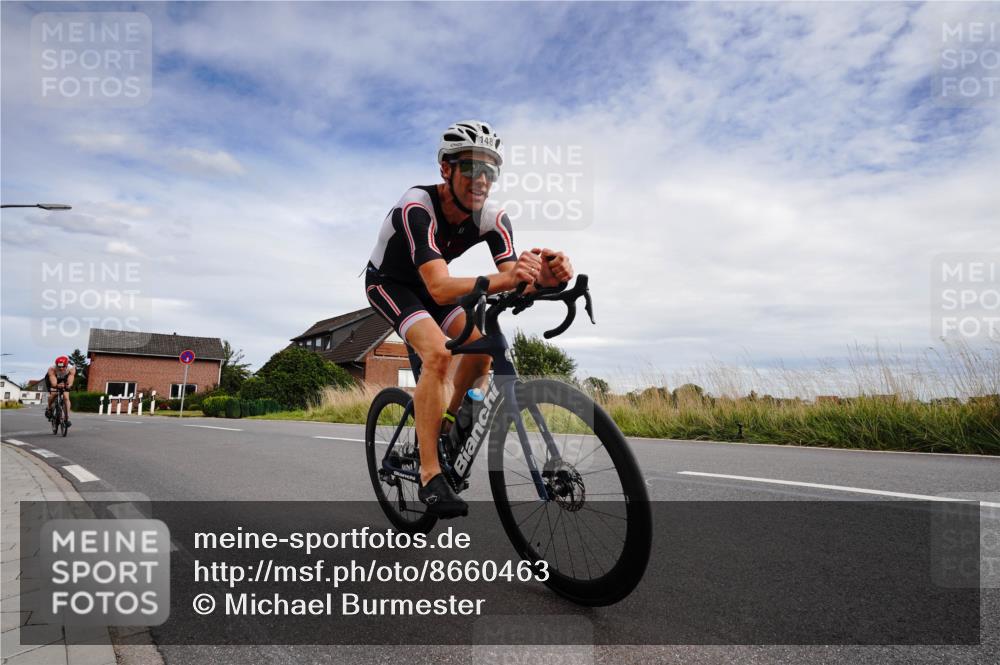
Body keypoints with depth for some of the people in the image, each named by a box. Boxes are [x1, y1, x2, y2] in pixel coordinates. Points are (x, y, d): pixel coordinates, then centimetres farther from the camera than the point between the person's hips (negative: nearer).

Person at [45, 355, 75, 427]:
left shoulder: (71, 369, -36)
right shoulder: (52, 369, -39)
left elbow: (70, 383, -45)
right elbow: (53, 383, -48)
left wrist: (68, 385, -66)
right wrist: (58, 385, -68)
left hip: (64, 380, 1)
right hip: (52, 379, -1)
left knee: (66, 397, -13)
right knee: (53, 394, -24)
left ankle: (67, 418, -8)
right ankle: (49, 409, 6)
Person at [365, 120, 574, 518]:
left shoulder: (492, 217, -19)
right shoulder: (418, 206, -34)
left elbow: (513, 282, -27)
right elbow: (440, 289, -46)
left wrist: (543, 277, -50)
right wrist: (503, 280, -61)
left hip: (428, 284, 6)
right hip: (387, 281, -5)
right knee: (437, 352, -28)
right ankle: (430, 476, -21)